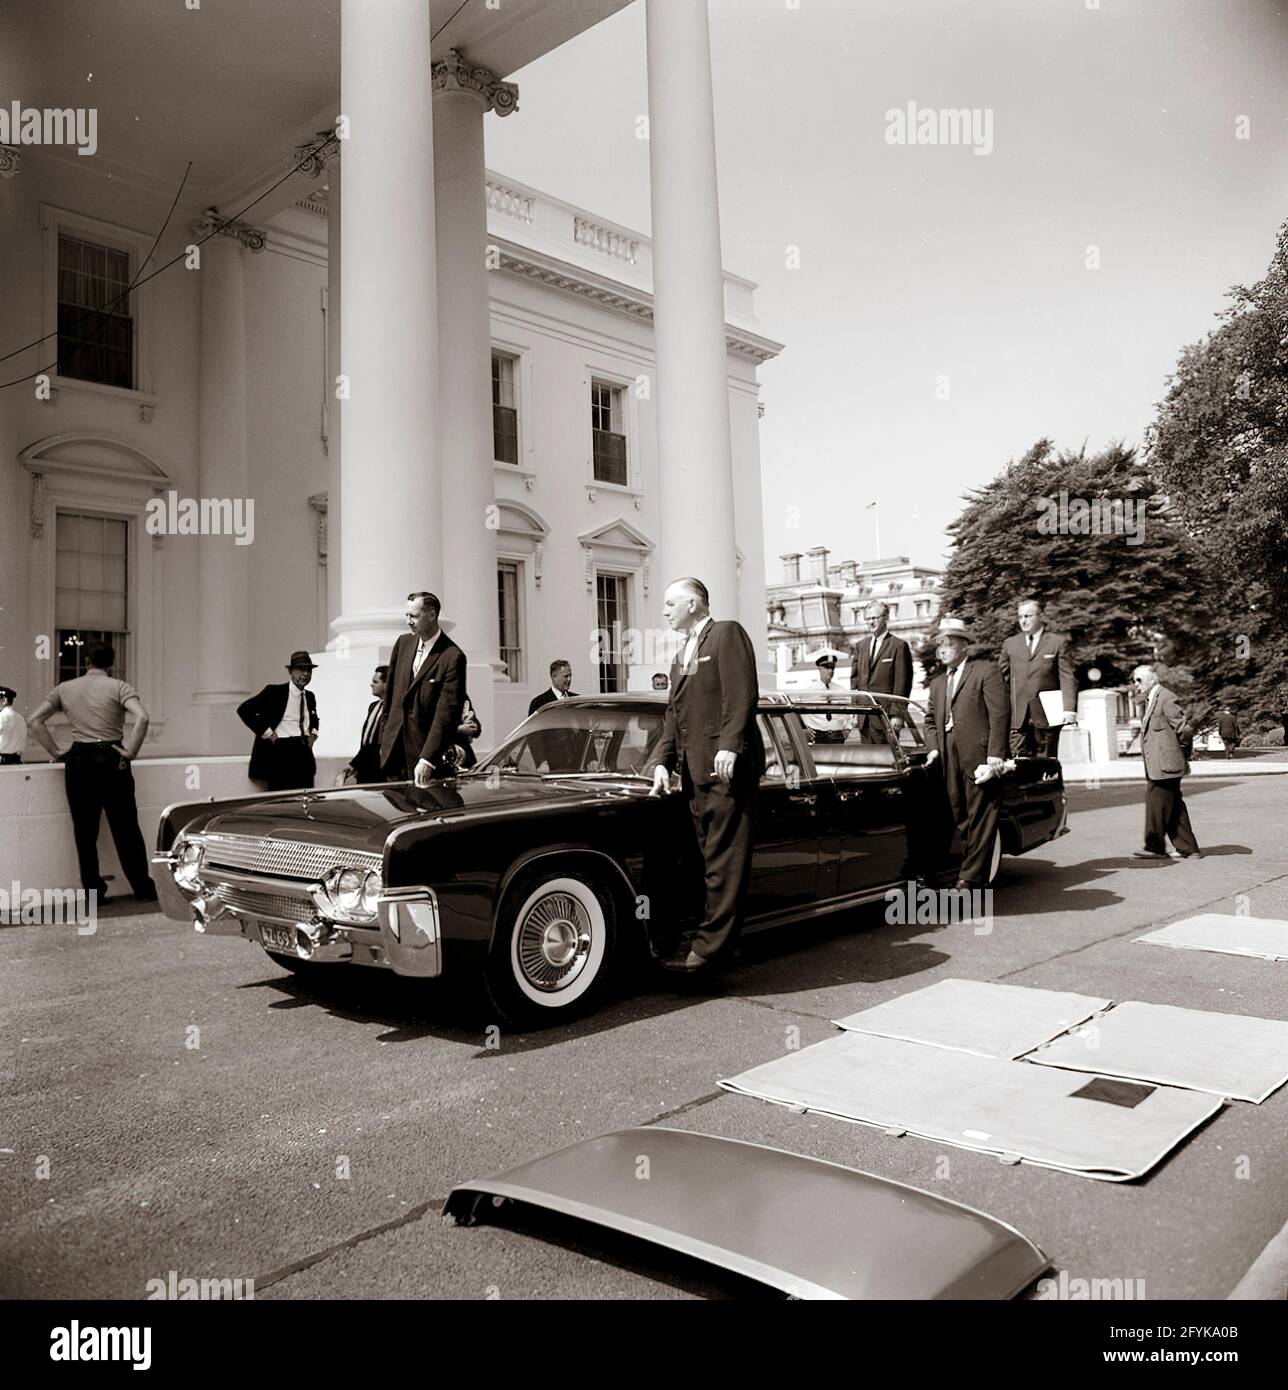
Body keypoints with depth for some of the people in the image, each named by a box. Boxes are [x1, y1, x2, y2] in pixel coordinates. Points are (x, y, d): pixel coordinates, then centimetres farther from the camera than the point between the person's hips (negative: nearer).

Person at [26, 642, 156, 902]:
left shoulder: (64, 689, 9)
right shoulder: (119, 687, -3)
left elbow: (35, 720, 6)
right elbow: (142, 717, -19)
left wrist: (55, 753, 7)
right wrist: (130, 752, -11)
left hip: (78, 763, 2)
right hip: (112, 760, -2)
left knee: (84, 831, 10)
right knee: (126, 829, 3)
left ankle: (93, 891, 12)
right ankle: (144, 890, 7)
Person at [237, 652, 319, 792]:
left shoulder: (310, 696, 15)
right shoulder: (275, 691, -3)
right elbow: (244, 709, -9)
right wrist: (267, 733, -10)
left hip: (305, 754, 6)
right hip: (281, 753, -6)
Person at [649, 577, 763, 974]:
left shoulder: (727, 634, 0)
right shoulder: (681, 656, 26)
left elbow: (742, 695, -12)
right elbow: (673, 715, 21)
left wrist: (729, 747, -22)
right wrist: (662, 763, 9)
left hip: (725, 767, -8)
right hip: (694, 772, 8)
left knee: (724, 861, -7)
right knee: (712, 860, 8)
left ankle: (710, 947, -8)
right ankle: (712, 940, 11)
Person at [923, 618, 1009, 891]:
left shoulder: (986, 671, 1)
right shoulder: (937, 682, 23)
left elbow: (998, 715, -6)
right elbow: (930, 719, 23)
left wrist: (995, 757, -13)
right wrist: (933, 748, 4)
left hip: (978, 756, -6)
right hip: (949, 761, 6)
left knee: (979, 820, -3)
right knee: (961, 819, 8)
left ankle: (971, 878, 0)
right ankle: (975, 874, 17)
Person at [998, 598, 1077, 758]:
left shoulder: (1059, 642, 3)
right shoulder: (1010, 644, 13)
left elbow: (1067, 678, -5)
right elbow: (1001, 675, 17)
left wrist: (1070, 709, -16)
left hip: (1047, 716, -2)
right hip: (1018, 717, 2)